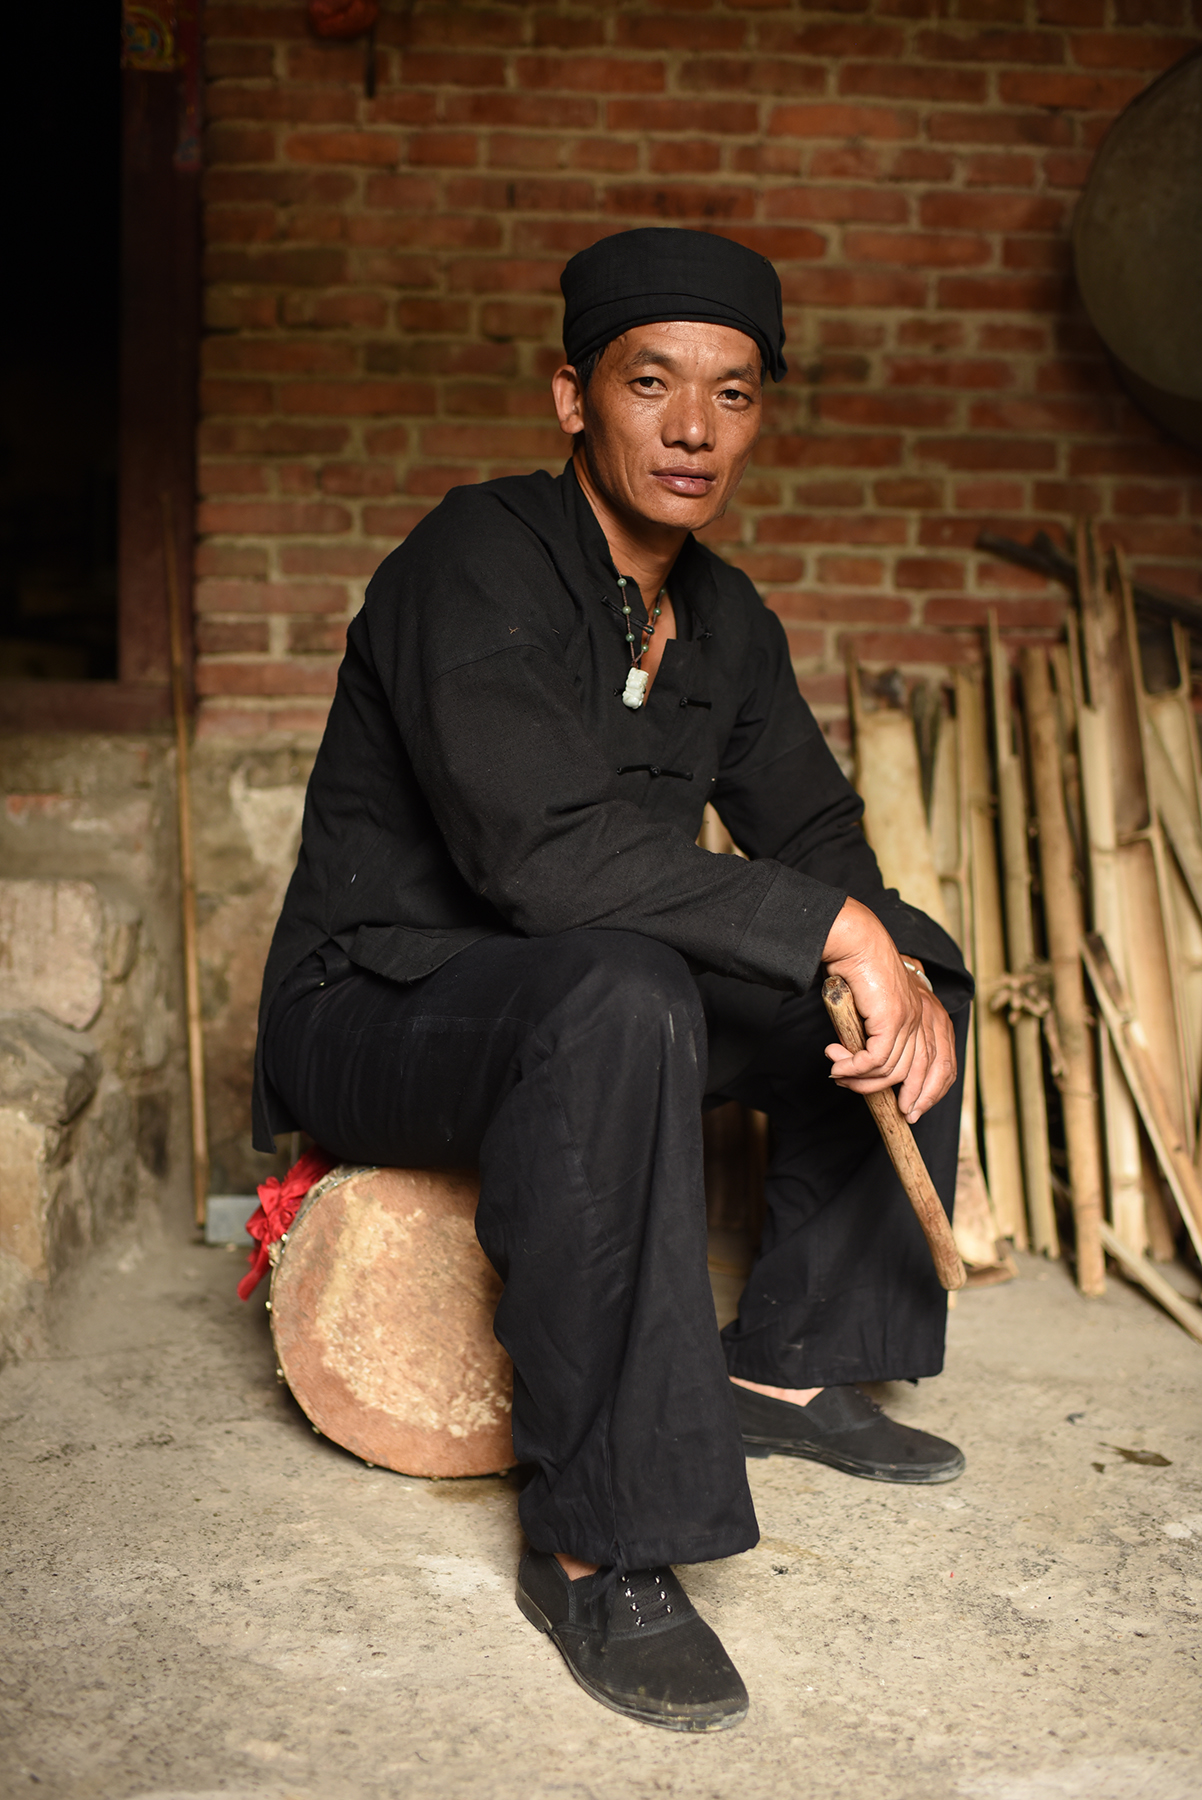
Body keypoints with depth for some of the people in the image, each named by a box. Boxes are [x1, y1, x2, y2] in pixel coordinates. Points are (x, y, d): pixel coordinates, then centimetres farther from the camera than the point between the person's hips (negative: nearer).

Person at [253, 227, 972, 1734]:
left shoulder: (726, 622, 6)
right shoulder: (478, 563, -20)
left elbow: (816, 841, 8)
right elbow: (544, 848, -33)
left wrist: (897, 967, -14)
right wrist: (833, 928, -30)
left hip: (581, 996, 8)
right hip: (373, 1010, -8)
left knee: (913, 962, 4)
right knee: (620, 995, -39)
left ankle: (786, 1369, 11)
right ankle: (594, 1547, -30)